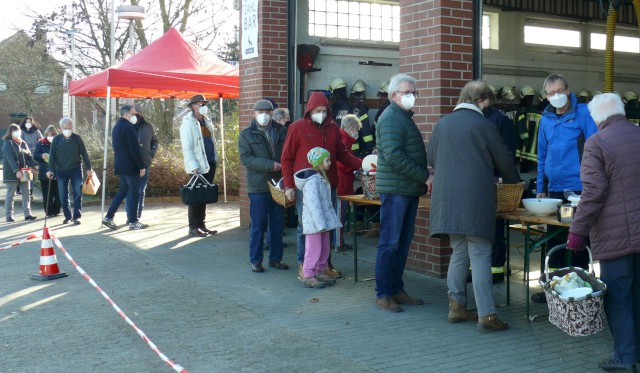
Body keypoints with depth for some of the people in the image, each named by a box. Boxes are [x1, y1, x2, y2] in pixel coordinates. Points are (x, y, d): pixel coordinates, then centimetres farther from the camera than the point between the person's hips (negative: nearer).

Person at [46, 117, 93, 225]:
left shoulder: (77, 138, -2)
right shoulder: (56, 139, 0)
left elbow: (84, 154, 0)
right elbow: (52, 156, 0)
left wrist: (88, 168, -2)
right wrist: (51, 169, -8)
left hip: (76, 169, -1)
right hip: (61, 171, 1)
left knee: (77, 193, -2)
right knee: (63, 195, 5)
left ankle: (77, 216, 4)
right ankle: (67, 216, 18)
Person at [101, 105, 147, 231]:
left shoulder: (116, 127, 15)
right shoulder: (128, 127, -15)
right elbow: (135, 149, -19)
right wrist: (141, 166, -14)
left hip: (120, 165, 9)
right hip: (130, 166, -9)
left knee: (123, 190, 16)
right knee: (134, 193, -2)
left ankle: (109, 217, 12)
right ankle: (133, 222, 1)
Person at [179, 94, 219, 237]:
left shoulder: (206, 121, 14)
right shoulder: (188, 123, -9)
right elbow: (186, 148, -14)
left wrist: (215, 159, 12)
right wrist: (194, 166, -21)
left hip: (210, 164, 7)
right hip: (198, 166, -7)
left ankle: (201, 225, 19)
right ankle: (193, 227, 5)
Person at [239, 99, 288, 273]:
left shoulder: (281, 131, 9)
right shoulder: (246, 135, 1)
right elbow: (245, 159, -10)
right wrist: (270, 165, -19)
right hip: (258, 187, -3)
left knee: (277, 225, 10)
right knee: (258, 226, 1)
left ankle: (276, 258, 21)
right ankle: (255, 260, 12)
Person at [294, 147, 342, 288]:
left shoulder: (323, 179, 13)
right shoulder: (312, 181, -19)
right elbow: (313, 204, -24)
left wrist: (331, 219, 19)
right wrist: (320, 223, -25)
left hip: (323, 221, 10)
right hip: (314, 222, -10)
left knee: (325, 248, 14)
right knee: (314, 249, -5)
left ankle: (320, 272, 25)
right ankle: (308, 276, 3)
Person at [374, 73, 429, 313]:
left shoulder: (405, 117, 19)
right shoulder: (391, 118, -12)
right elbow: (394, 156, -22)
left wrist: (423, 180, 10)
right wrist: (424, 176, -18)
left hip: (409, 189, 10)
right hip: (395, 189, -10)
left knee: (403, 243, 13)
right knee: (389, 243, -4)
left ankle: (396, 289, 21)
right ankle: (382, 295, 2)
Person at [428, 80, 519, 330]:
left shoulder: (443, 123, 9)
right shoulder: (484, 125, -5)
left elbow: (431, 157, 18)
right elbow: (504, 161, 4)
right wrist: (514, 182, 22)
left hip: (446, 197, 5)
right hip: (476, 199, -5)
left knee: (459, 252, 15)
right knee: (480, 256, -3)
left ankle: (456, 307, 19)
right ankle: (486, 315, -3)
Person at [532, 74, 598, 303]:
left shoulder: (583, 113, -6)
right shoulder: (546, 119, 10)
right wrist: (540, 188, 15)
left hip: (579, 189, -5)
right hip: (554, 190, 5)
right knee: (554, 241, 12)